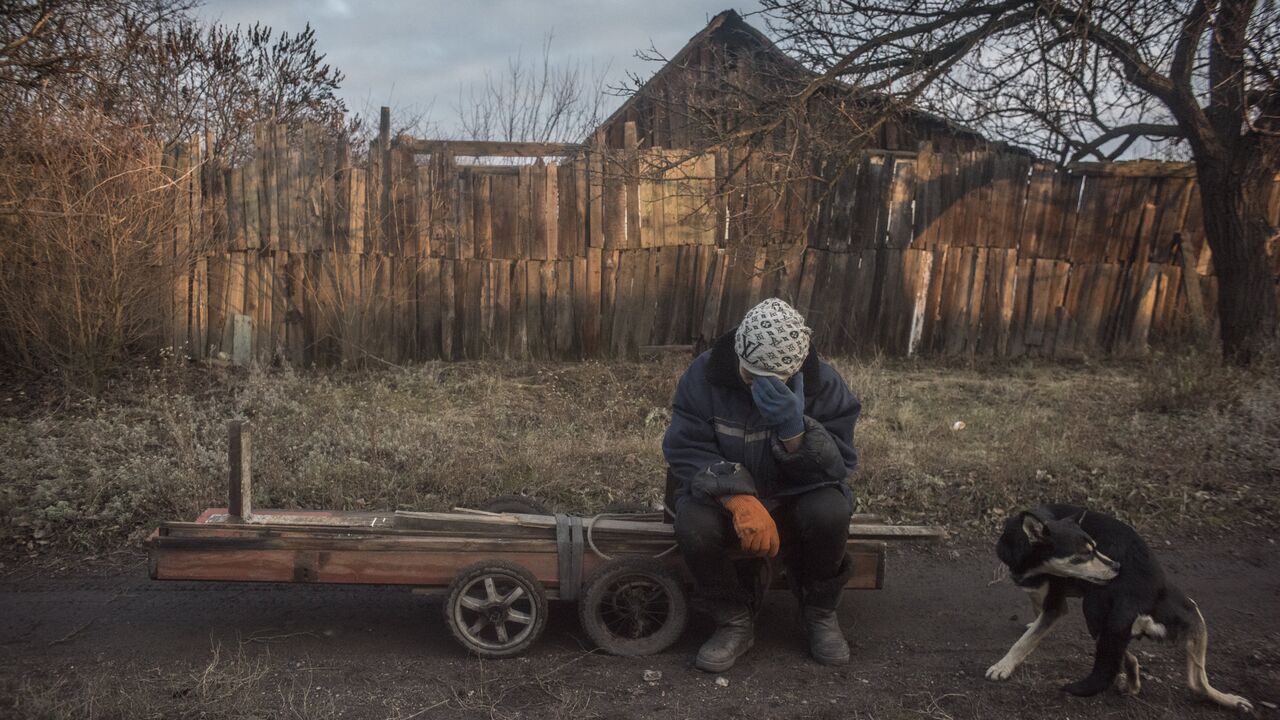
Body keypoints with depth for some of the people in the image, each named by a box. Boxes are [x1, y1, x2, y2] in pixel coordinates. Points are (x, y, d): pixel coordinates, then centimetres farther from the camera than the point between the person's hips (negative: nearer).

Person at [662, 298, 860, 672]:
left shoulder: (824, 385, -15)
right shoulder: (704, 375, -17)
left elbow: (838, 467, -17)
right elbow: (686, 451, -19)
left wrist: (795, 432, -39)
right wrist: (739, 499, -37)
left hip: (794, 499, 1)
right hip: (722, 496, 0)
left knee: (831, 511, -32)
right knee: (693, 525, -33)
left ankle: (820, 613, -2)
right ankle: (735, 621, -5)